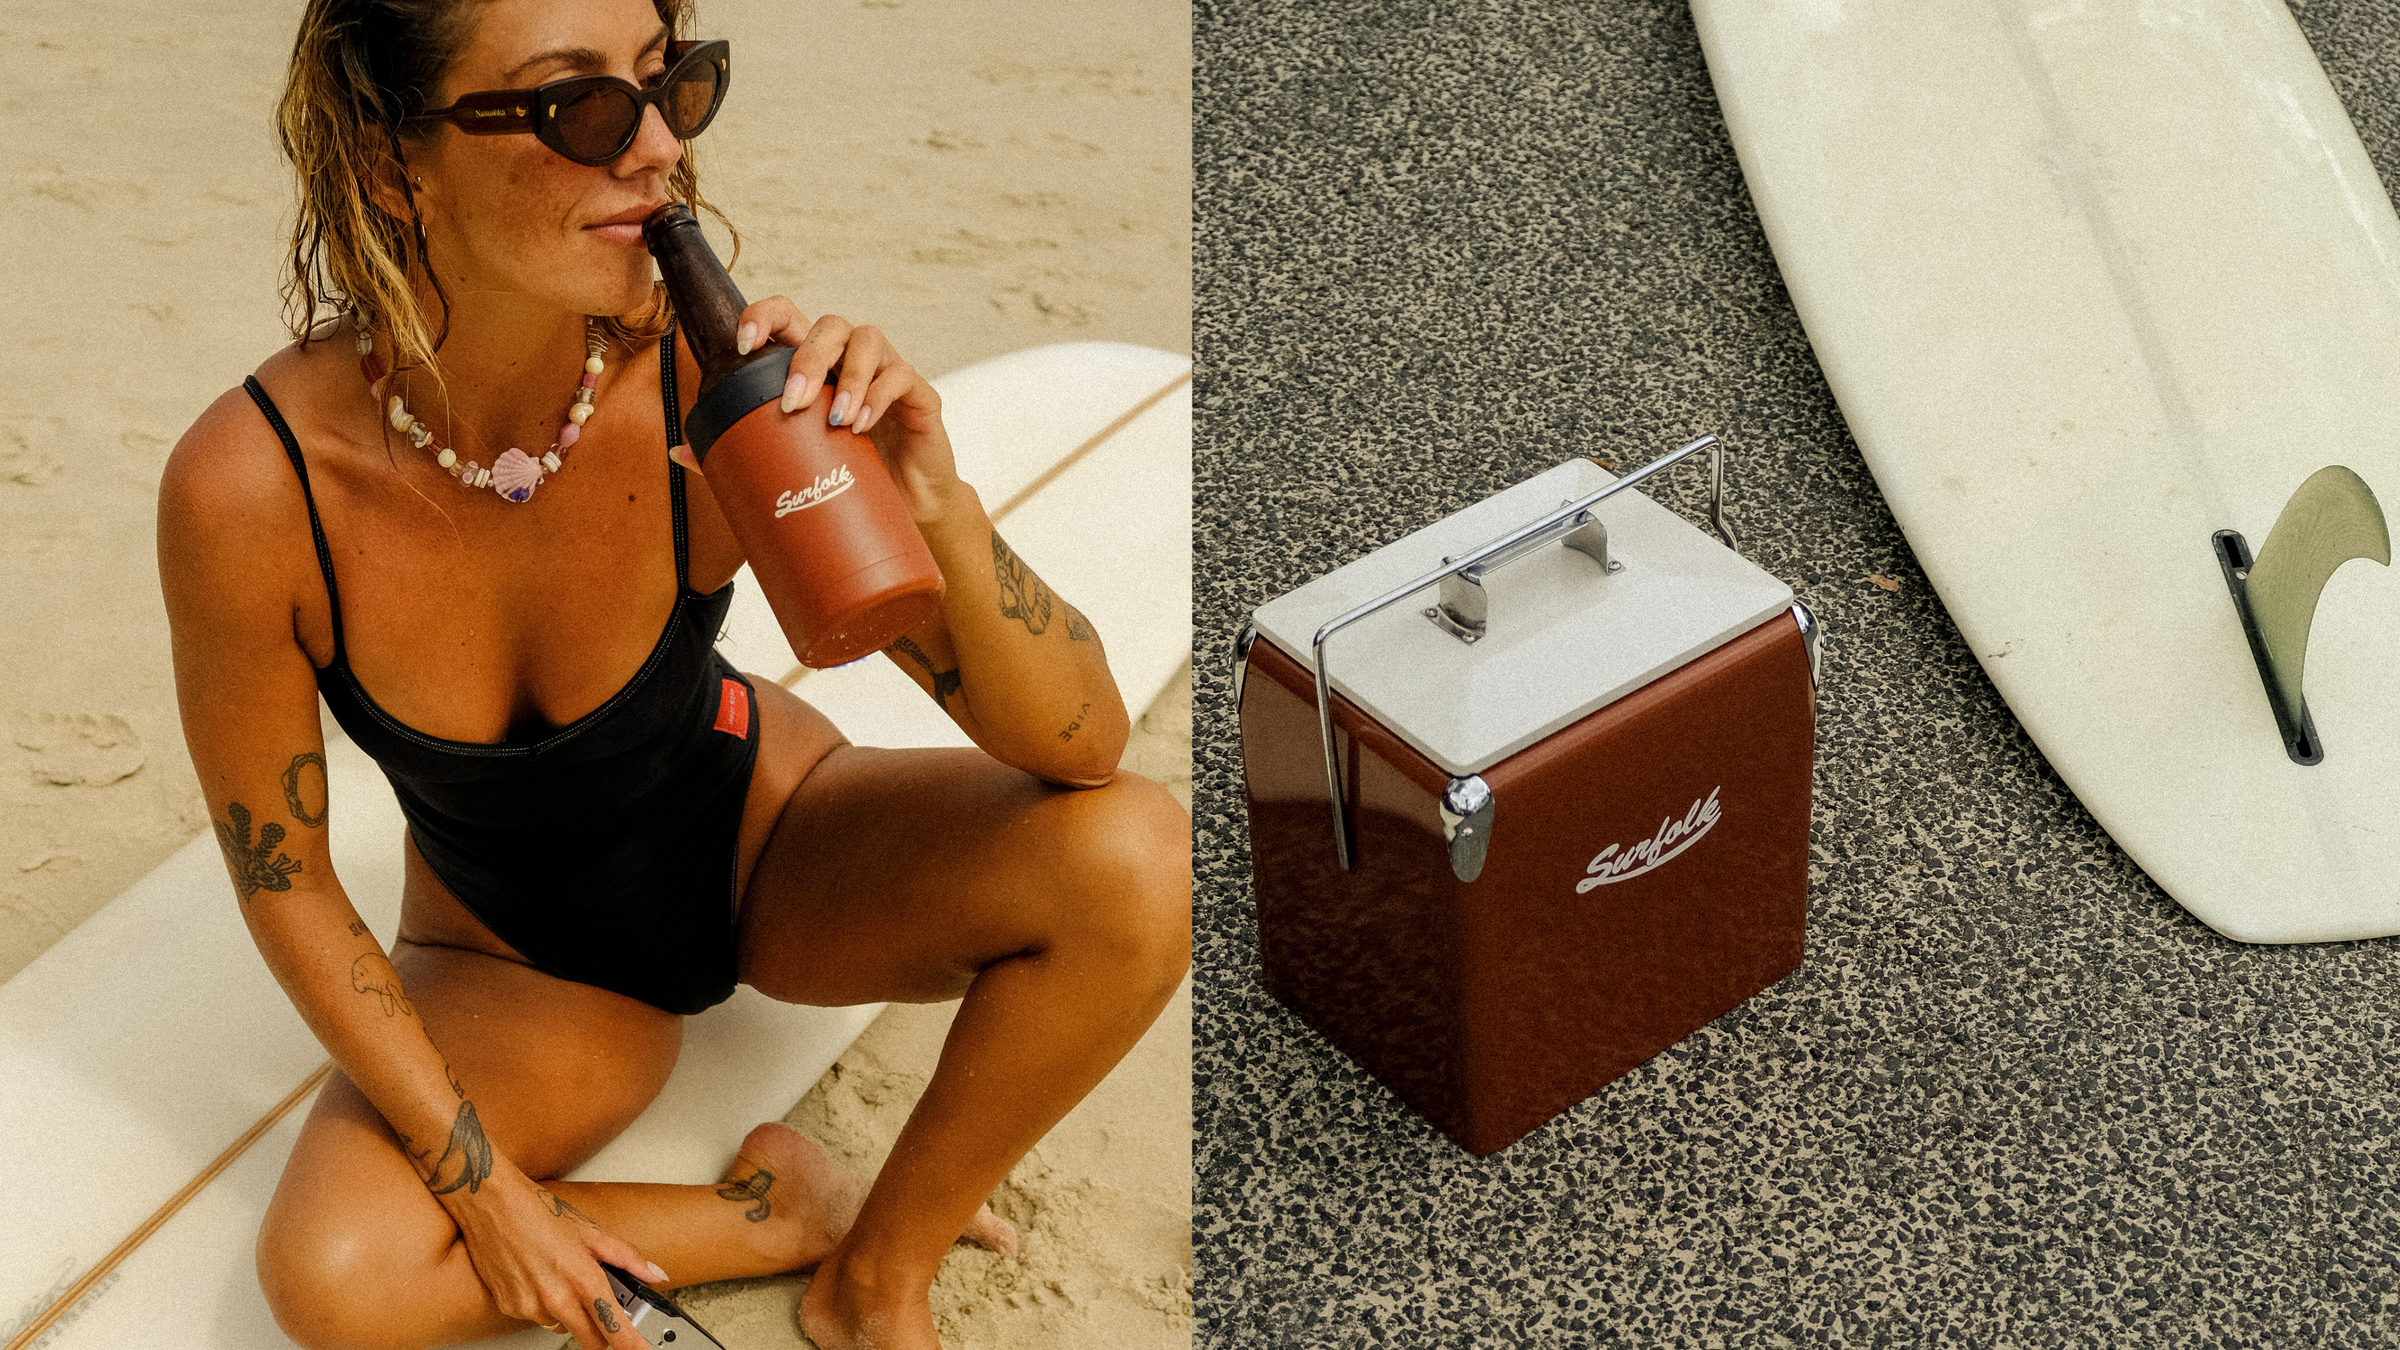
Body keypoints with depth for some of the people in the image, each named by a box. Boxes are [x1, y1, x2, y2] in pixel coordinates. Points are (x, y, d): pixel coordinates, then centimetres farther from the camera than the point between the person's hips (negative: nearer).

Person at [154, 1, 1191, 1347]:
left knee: (1139, 859, -26)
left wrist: (941, 511, -43)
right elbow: (284, 879, -15)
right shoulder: (250, 485, -30)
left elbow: (1080, 745, -24)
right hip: (517, 961, 0)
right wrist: (485, 1191, -16)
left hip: (759, 838, 1)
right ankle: (793, 1212, -3)